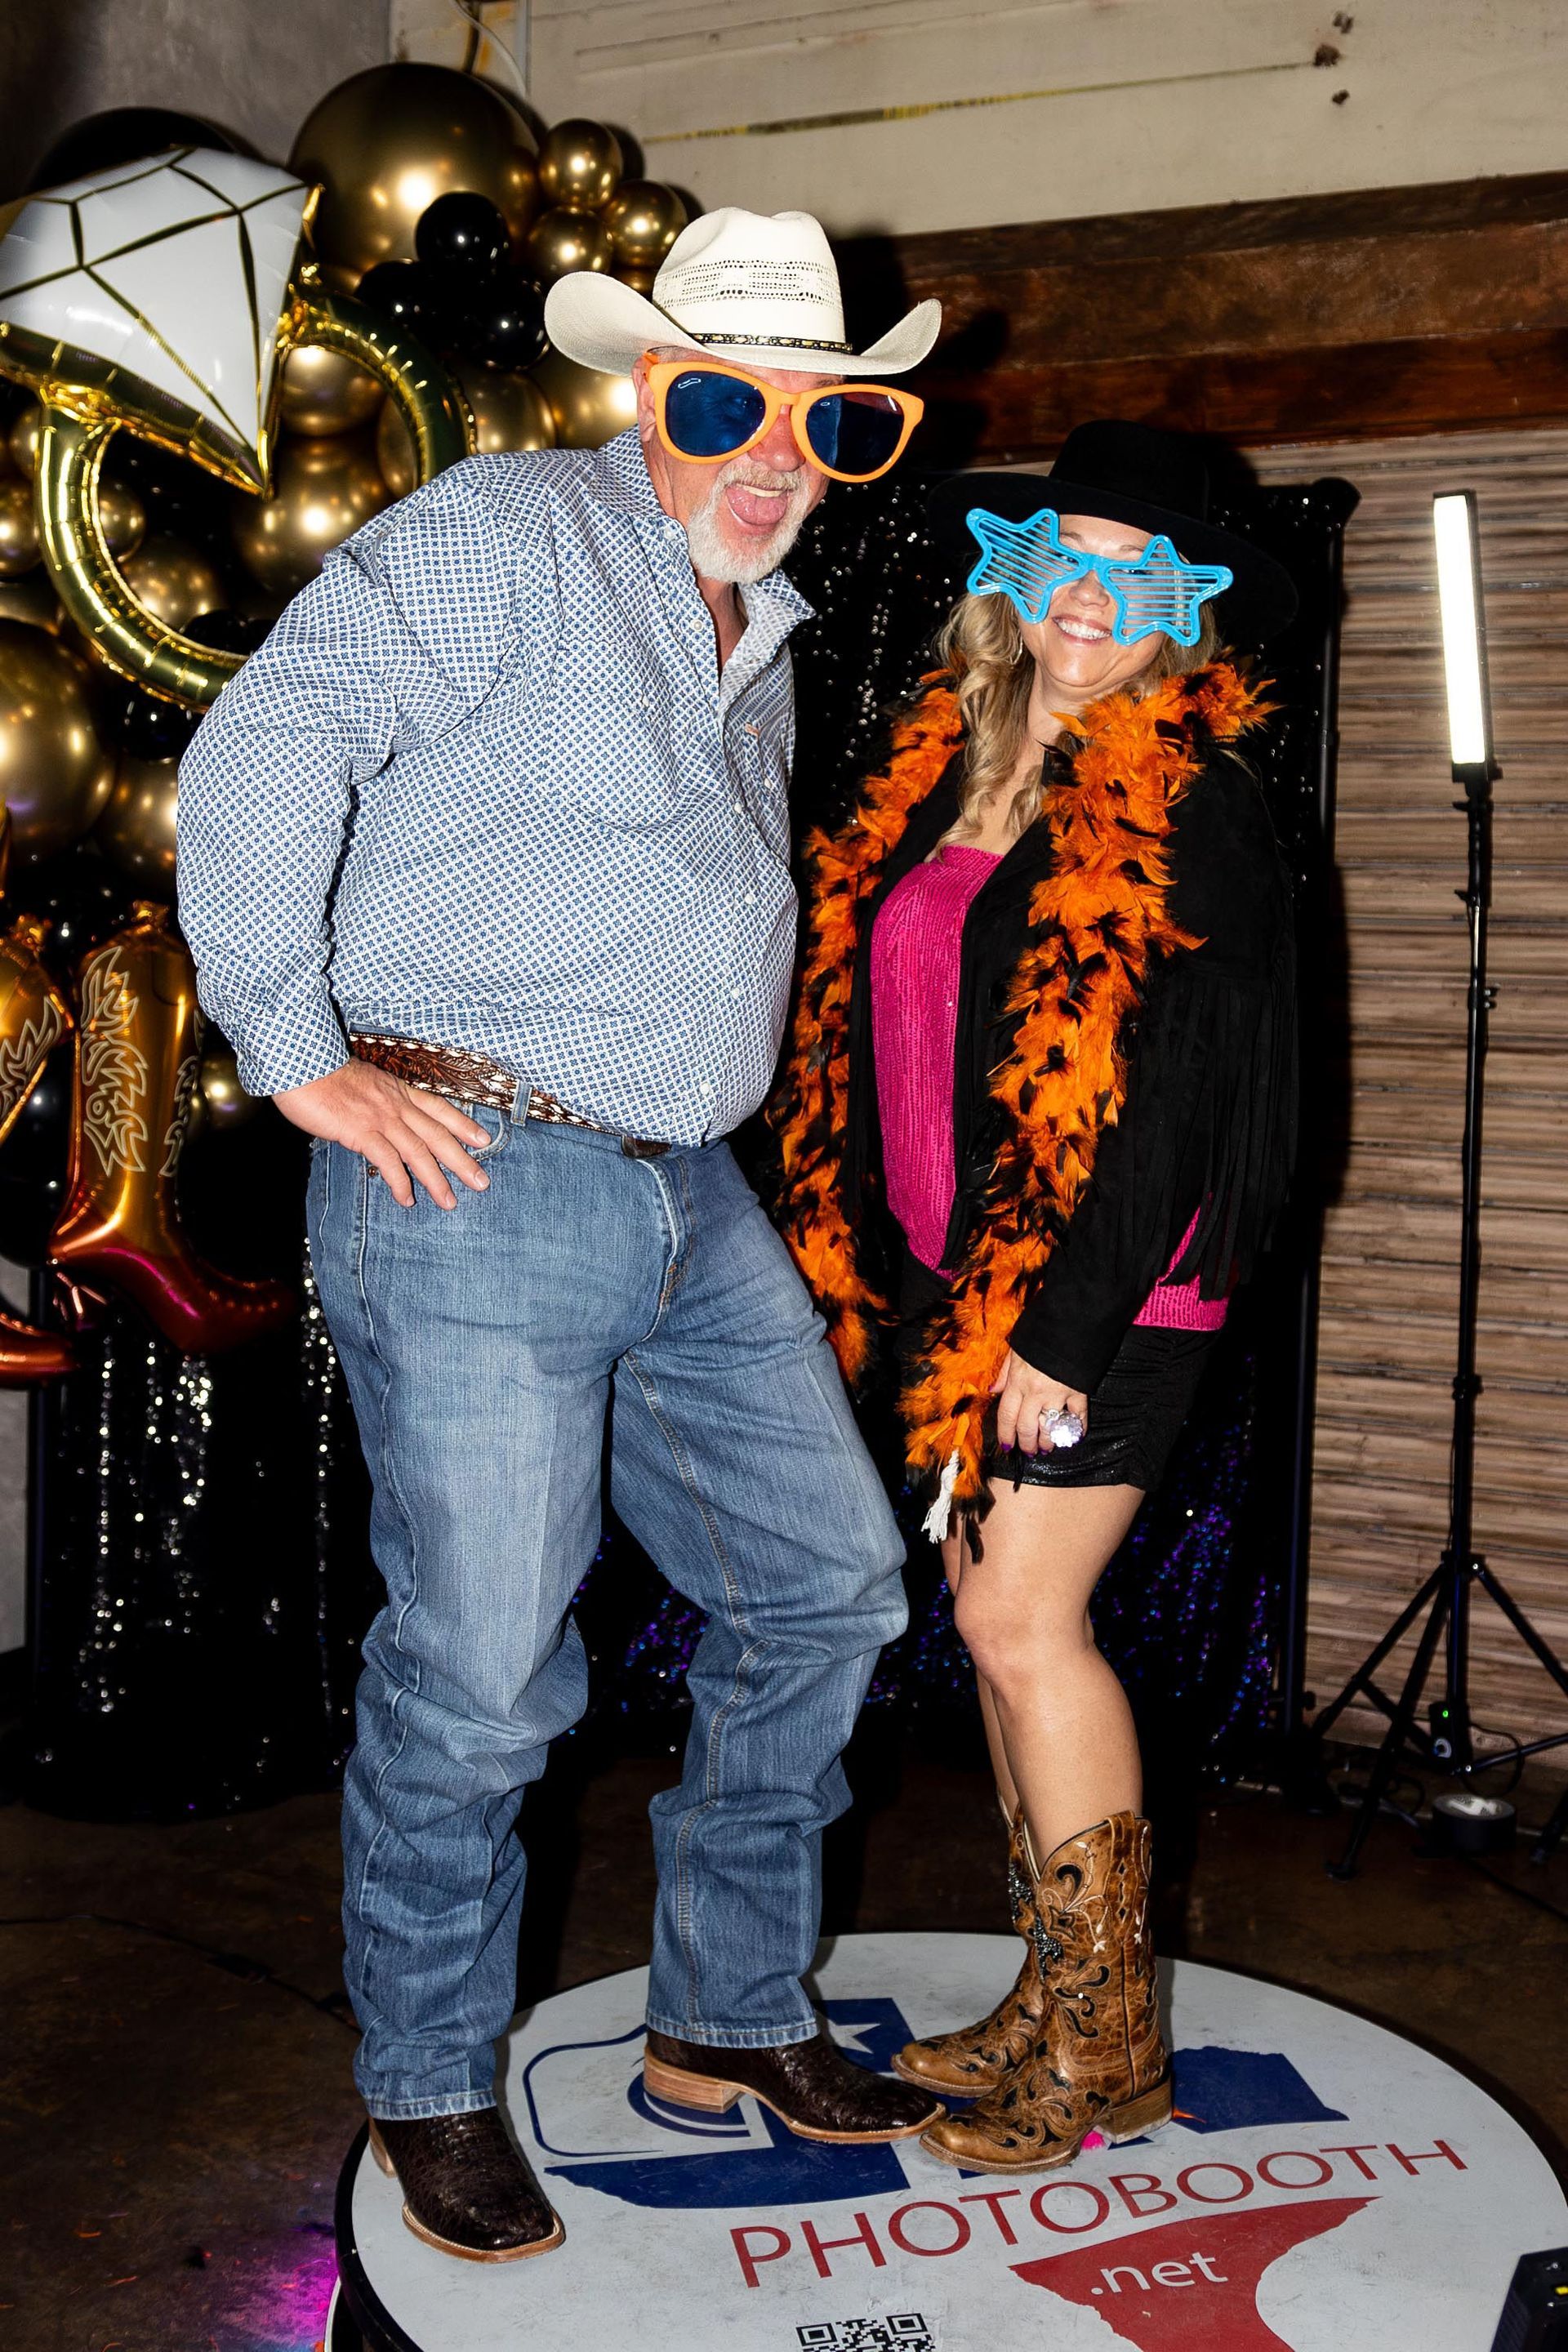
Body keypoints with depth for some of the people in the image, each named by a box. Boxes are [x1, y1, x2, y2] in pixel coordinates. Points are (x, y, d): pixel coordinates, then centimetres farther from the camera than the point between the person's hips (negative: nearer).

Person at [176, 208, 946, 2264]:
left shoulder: (761, 637, 20)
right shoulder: (508, 535, -6)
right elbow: (262, 756, -17)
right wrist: (301, 1057, -18)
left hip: (693, 1204, 9)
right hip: (483, 1188, -8)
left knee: (825, 1586, 12)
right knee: (479, 1678, -2)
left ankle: (727, 2019, 29)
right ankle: (430, 2088, 22)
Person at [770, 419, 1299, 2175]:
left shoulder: (1179, 807, -10)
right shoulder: (948, 768, 12)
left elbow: (1158, 1101, -14)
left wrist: (1060, 1326, -17)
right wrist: (888, 1273, 13)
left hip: (1099, 1288, -7)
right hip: (966, 1274, 7)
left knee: (1021, 1619, -6)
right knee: (996, 1610, 11)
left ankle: (1108, 2046, 10)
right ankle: (1050, 2004, 25)